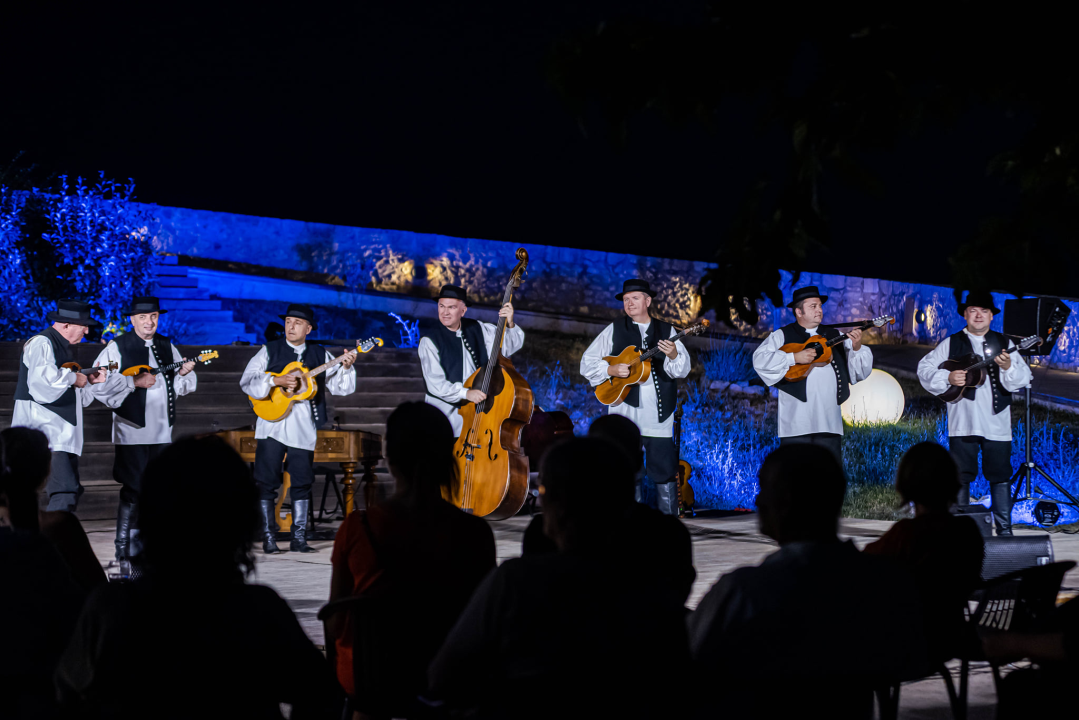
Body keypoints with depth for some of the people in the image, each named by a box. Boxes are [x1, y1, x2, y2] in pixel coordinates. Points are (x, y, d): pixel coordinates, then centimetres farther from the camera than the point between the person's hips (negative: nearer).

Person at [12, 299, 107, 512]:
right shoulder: (41, 343, -10)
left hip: (63, 434, 10)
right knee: (65, 493, -18)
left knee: (72, 493, 6)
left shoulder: (65, 348, 21)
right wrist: (73, 378, -15)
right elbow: (43, 379, -29)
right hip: (44, 433, -10)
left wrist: (90, 381, 10)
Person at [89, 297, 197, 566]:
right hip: (132, 431, -6)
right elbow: (99, 384, -14)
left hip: (162, 431, 6)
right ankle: (124, 549, -1)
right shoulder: (118, 347, -4)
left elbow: (179, 387, 17)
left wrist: (184, 373, -4)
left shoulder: (167, 347, 14)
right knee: (133, 491, -7)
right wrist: (135, 382, -19)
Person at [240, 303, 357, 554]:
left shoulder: (320, 355, 10)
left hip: (304, 428, 2)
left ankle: (299, 538, 9)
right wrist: (277, 381, -17)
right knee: (266, 482, -3)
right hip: (272, 426, -2)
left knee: (302, 483, 3)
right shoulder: (270, 351, 5)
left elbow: (339, 387, 4)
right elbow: (247, 382, -5)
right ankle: (268, 539, 2)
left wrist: (346, 367, -14)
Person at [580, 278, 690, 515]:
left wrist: (674, 355, -18)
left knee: (665, 472, -3)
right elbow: (587, 363, 8)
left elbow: (683, 369, 3)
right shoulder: (614, 330, 10)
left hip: (659, 415, 0)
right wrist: (611, 370, -10)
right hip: (626, 409, 0)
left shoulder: (667, 331, 11)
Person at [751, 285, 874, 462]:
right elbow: (760, 360, -8)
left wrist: (857, 347, -8)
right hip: (796, 422, -3)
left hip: (829, 420, 3)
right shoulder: (782, 336, 7)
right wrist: (794, 357, -15)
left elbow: (860, 371, 12)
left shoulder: (835, 336, 16)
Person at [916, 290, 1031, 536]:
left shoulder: (1003, 344, 8)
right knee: (961, 476, 2)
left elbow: (1023, 378, -1)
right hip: (962, 424, 0)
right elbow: (925, 369, 5)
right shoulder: (951, 344, 8)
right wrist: (947, 378, -12)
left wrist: (1008, 367, -22)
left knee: (1000, 476, 3)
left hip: (997, 423, 0)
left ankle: (1004, 529, 9)